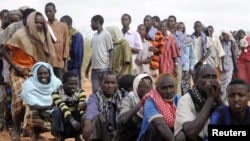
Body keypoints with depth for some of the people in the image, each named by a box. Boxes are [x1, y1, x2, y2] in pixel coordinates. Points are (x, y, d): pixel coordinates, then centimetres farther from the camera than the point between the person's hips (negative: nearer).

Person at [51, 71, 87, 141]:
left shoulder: (81, 92, -6)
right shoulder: (56, 93, -15)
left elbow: (81, 108, -22)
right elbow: (63, 108, -30)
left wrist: (82, 107, -46)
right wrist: (73, 121, -45)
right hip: (61, 125, -2)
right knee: (57, 111, -32)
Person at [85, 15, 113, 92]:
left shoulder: (106, 34, -4)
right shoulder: (94, 36, 16)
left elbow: (111, 52, -6)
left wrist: (110, 68, -14)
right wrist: (88, 67, 20)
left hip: (104, 69, -7)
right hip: (94, 68, 7)